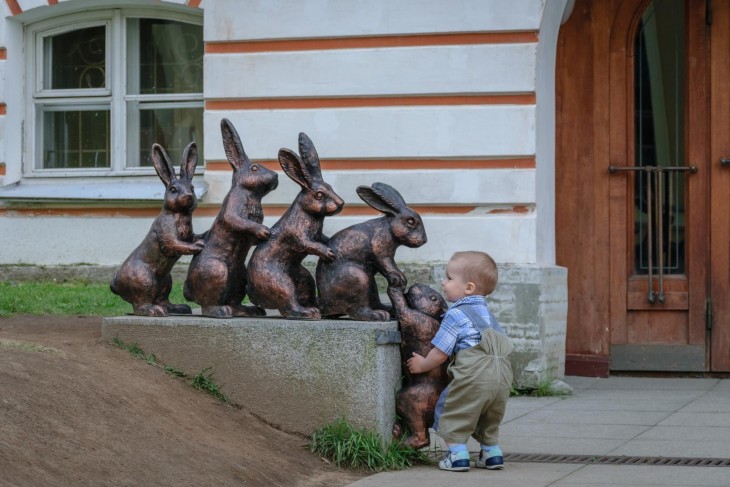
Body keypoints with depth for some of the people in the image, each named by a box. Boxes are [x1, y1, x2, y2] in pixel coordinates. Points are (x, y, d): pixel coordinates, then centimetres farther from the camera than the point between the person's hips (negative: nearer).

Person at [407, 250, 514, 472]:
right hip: (502, 375, 8)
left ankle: (457, 454, -1)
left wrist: (422, 365, 15)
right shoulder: (486, 312, 23)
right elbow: (503, 342, 26)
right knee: (489, 418, 26)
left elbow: (440, 353, -2)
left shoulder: (456, 315, -2)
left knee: (453, 413, 6)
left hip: (473, 375, -8)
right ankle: (492, 452, 26)